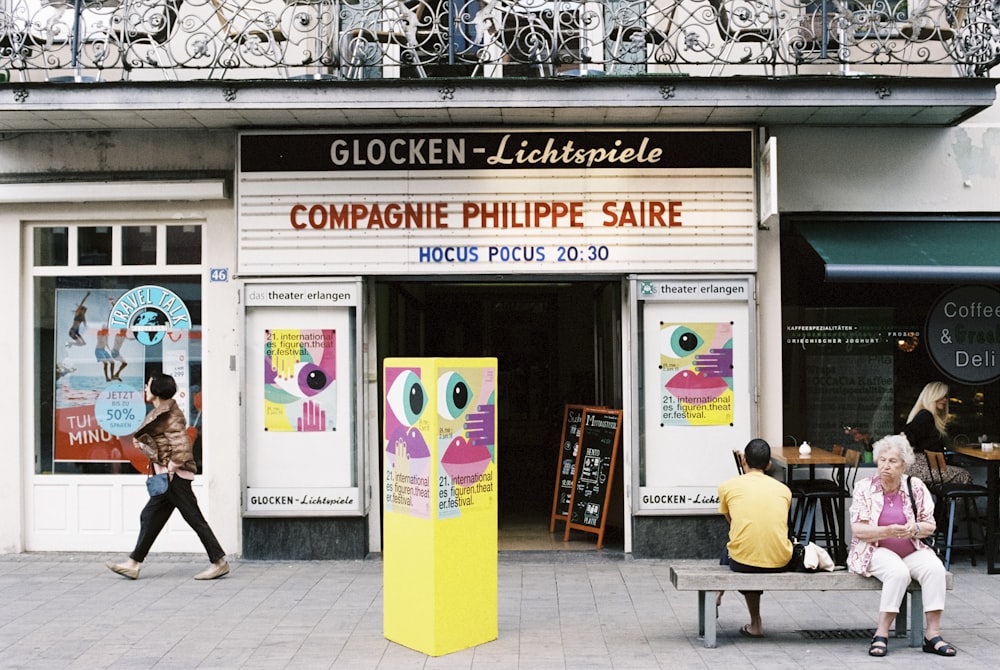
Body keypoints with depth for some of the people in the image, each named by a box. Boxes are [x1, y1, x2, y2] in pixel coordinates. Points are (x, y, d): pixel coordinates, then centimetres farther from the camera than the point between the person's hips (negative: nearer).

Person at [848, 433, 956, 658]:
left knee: (935, 568, -27)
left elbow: (930, 527, 7)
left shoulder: (916, 487, 3)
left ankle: (933, 634, -21)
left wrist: (915, 528, -18)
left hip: (912, 551, 3)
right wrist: (887, 531, -25)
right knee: (898, 571, -34)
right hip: (876, 551, -3)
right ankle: (881, 634, -26)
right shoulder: (864, 487, -3)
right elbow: (857, 530, -9)